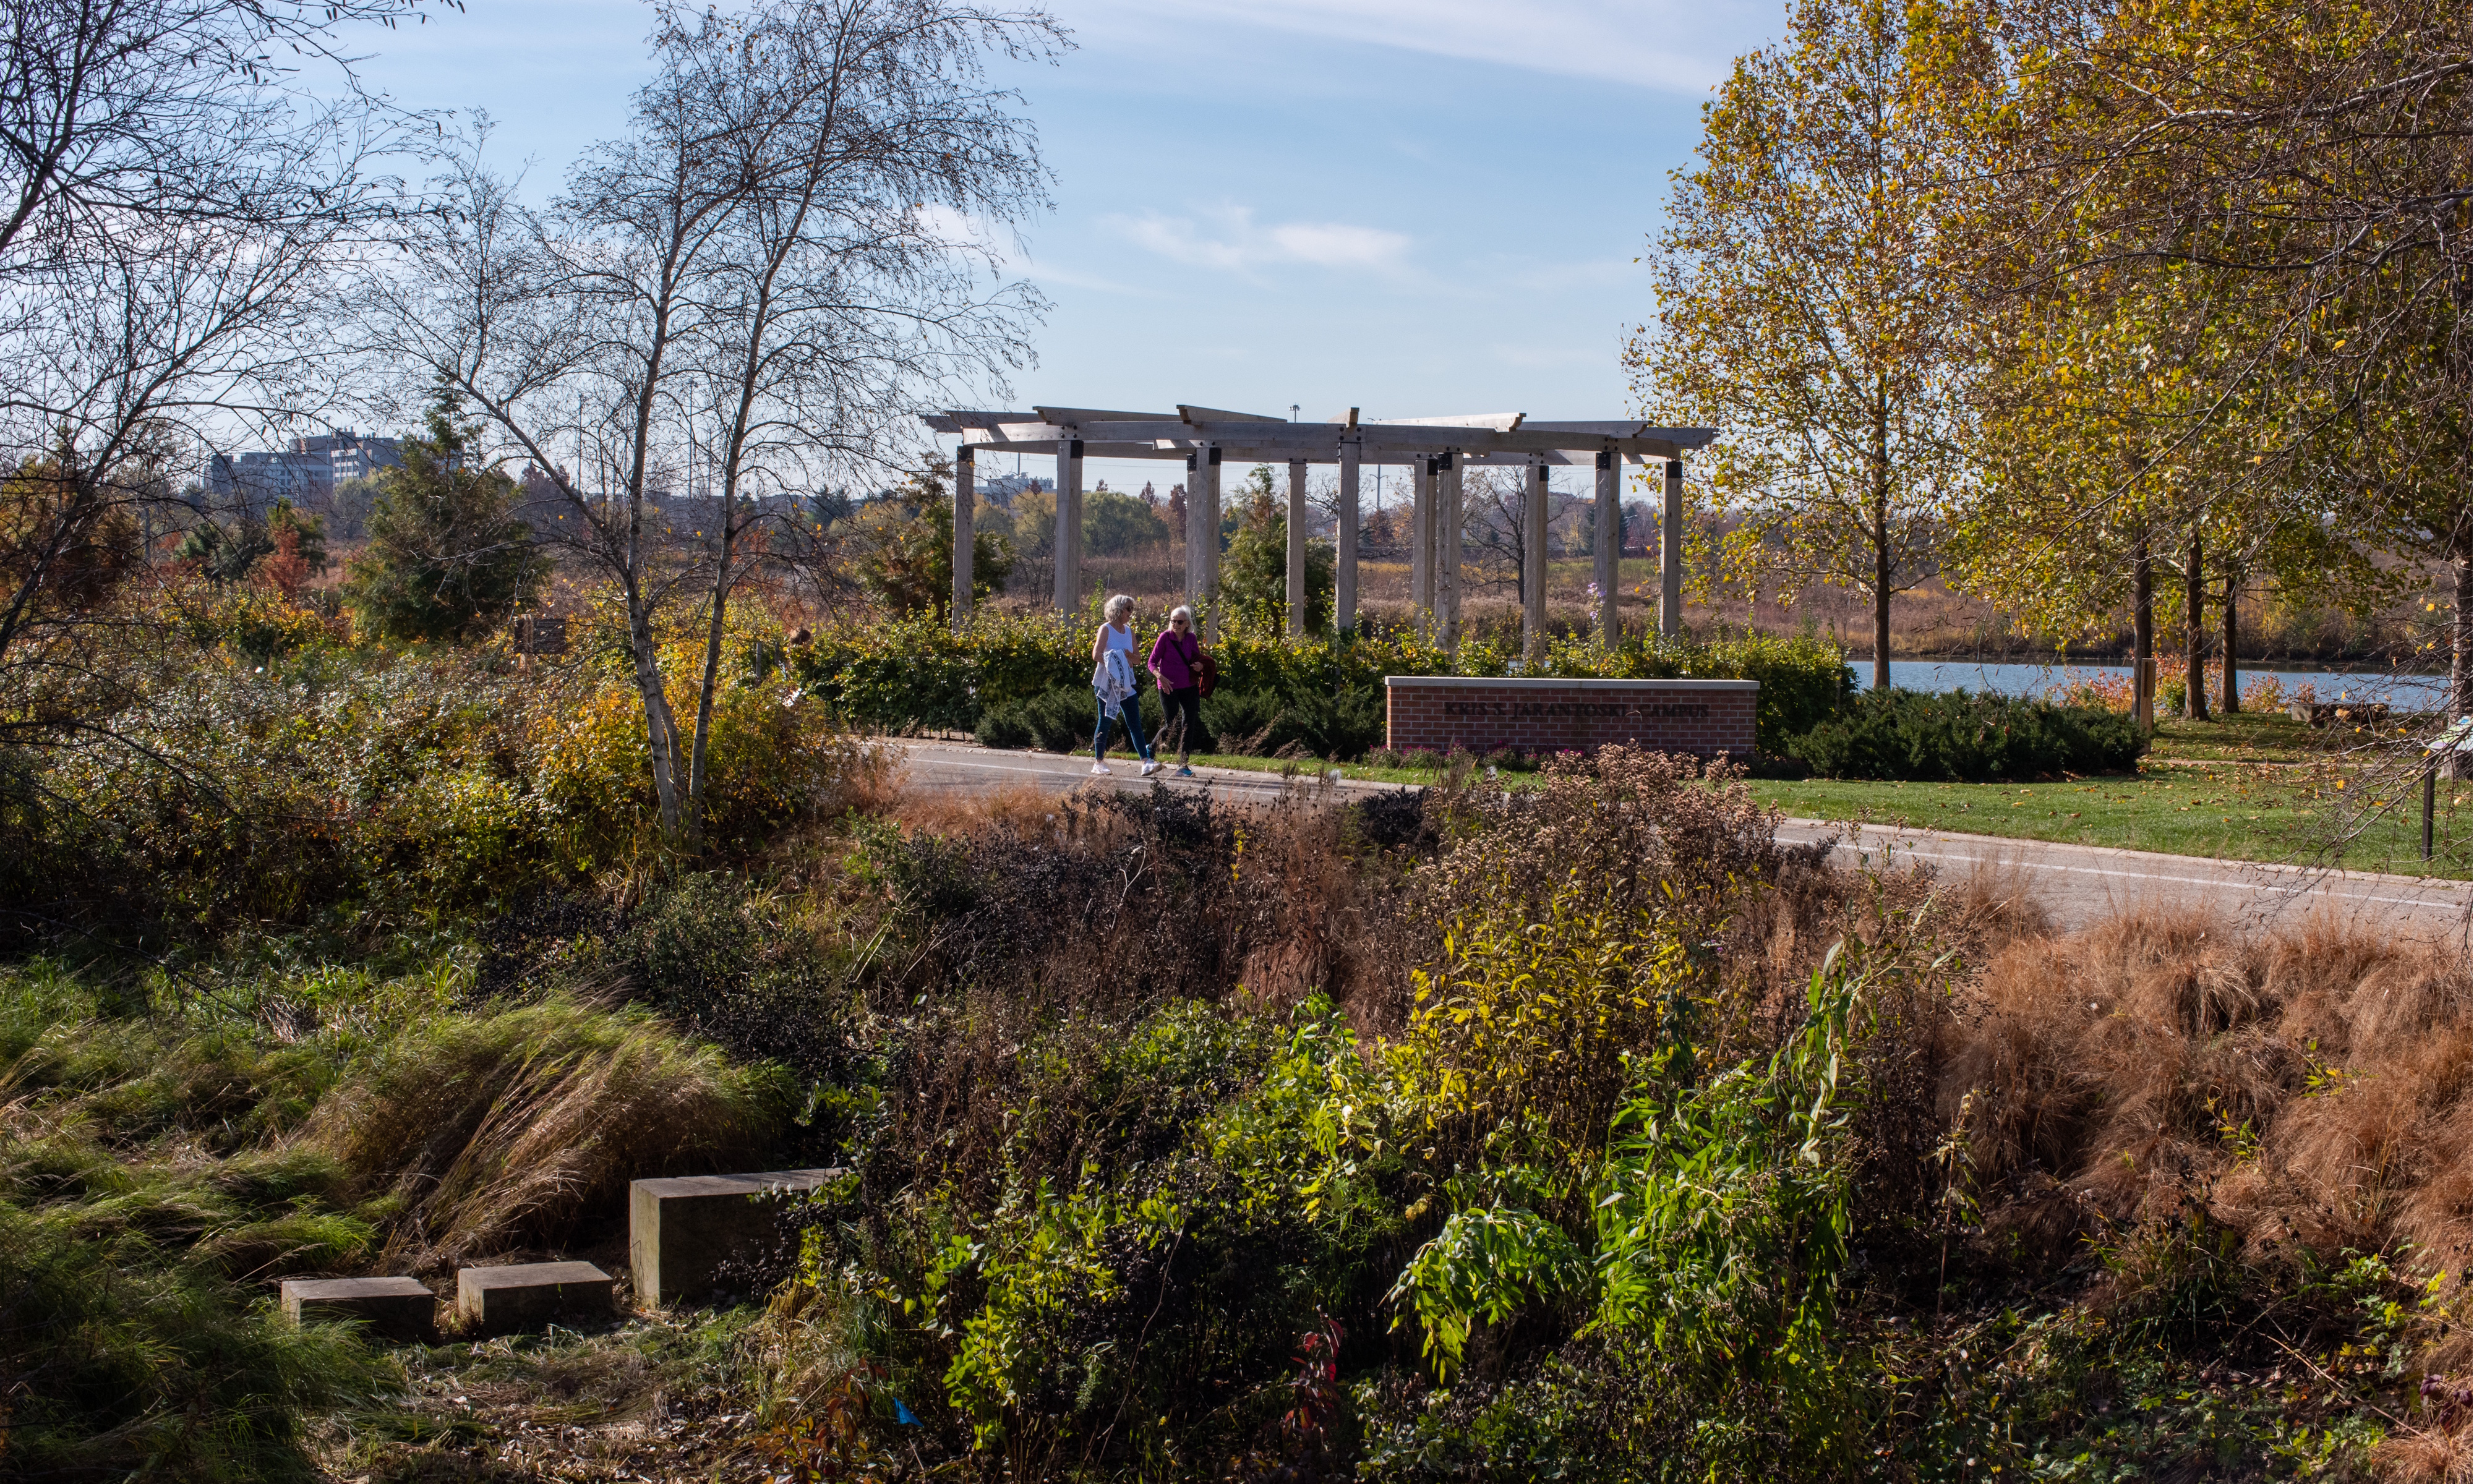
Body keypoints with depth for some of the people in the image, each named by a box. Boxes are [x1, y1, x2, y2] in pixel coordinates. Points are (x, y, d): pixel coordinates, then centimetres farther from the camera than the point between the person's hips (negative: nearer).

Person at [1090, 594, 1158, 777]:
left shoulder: (1129, 631, 11)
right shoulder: (1106, 629, -7)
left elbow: (1137, 659, 13)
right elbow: (1096, 654, -16)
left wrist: (1129, 656, -9)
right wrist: (1115, 662, -22)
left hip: (1126, 684, 5)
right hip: (1106, 683, -5)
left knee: (1135, 723, -4)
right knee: (1105, 722, 2)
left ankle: (1146, 762, -12)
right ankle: (1098, 763, 11)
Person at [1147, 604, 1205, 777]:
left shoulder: (1191, 639, 3)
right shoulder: (1165, 637, -8)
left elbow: (1198, 658, 15)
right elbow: (1152, 662, -7)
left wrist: (1200, 666, -9)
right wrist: (1161, 677, -25)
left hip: (1189, 687, 4)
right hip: (1169, 688, -4)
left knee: (1189, 724, -1)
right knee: (1171, 725, -2)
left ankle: (1183, 766, 4)